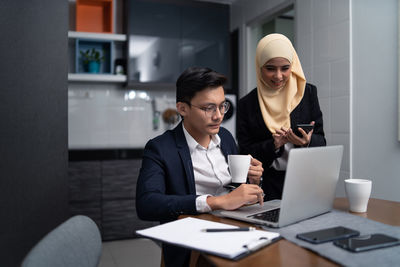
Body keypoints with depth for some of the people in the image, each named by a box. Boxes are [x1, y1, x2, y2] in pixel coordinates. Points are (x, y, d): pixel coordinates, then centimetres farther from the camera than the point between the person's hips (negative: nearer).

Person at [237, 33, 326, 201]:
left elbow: (321, 141, 7)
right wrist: (273, 145, -14)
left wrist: (307, 142, -14)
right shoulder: (247, 104, 2)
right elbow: (245, 153, 2)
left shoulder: (308, 92, 6)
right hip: (267, 186, -1)